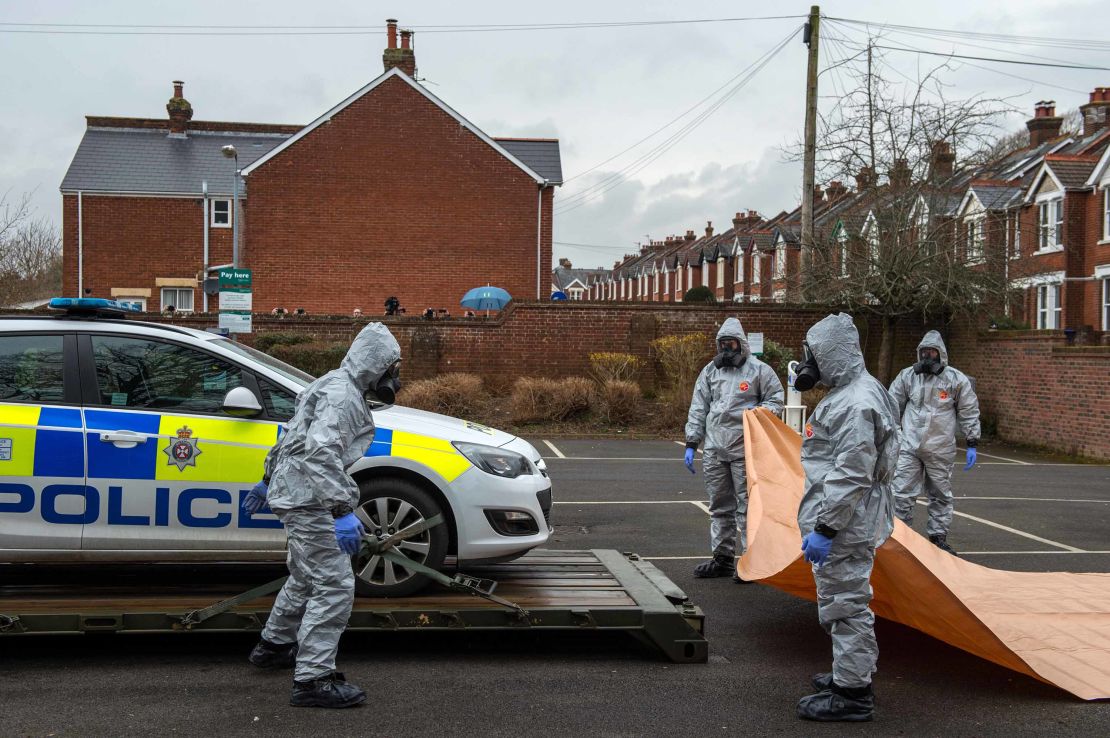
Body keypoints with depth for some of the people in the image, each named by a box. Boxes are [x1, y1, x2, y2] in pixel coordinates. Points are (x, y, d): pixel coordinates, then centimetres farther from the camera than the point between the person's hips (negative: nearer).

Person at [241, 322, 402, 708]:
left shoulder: (333, 386, 16)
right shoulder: (342, 394, -18)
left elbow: (291, 438, 25)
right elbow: (321, 452, -32)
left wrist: (268, 480, 34)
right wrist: (343, 510, -35)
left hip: (297, 494, 11)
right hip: (309, 499, -11)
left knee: (306, 578, 25)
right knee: (335, 586, -10)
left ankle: (274, 645, 41)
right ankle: (313, 680, -7)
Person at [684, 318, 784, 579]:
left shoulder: (759, 370, 0)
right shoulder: (710, 370, 11)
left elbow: (776, 400, 6)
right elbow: (698, 409, 12)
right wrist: (691, 444, 8)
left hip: (745, 449, -4)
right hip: (714, 449, 4)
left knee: (747, 506, -2)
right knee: (719, 506, 11)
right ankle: (722, 558, 20)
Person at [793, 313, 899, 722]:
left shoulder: (857, 403, -20)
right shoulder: (848, 393, 15)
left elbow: (851, 476, -25)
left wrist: (825, 528, -23)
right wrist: (822, 522, 24)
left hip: (845, 528, -11)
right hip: (841, 524, 11)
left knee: (845, 604, -4)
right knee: (842, 603, 20)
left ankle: (852, 693, 4)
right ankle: (850, 674, 33)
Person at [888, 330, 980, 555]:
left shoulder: (957, 379, -1)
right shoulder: (907, 376, 2)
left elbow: (969, 413, 4)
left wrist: (972, 445, 2)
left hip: (941, 450, 0)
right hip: (909, 447, 0)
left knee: (941, 496, 10)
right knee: (902, 493, -3)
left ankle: (939, 538, 22)